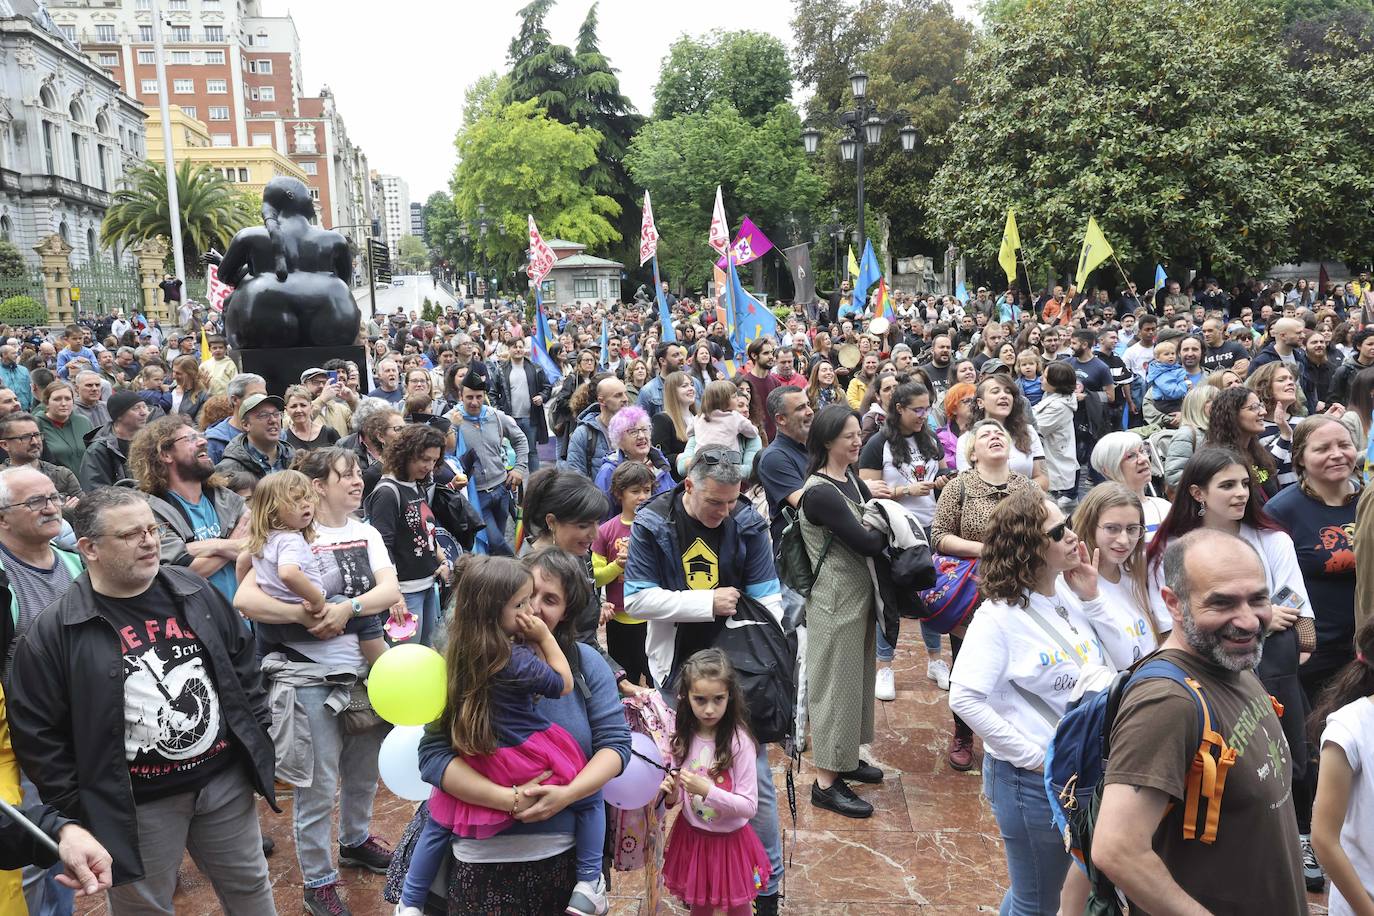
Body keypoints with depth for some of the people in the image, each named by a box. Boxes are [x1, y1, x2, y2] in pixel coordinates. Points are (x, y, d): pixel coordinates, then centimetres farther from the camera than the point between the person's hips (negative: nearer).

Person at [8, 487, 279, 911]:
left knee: (250, 887, 20)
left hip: (226, 779, 3)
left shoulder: (197, 594, -1)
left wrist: (260, 741, 6)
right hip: (135, 807, -3)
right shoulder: (51, 633, -13)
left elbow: (244, 666, 8)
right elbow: (38, 734, -9)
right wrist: (78, 810, -8)